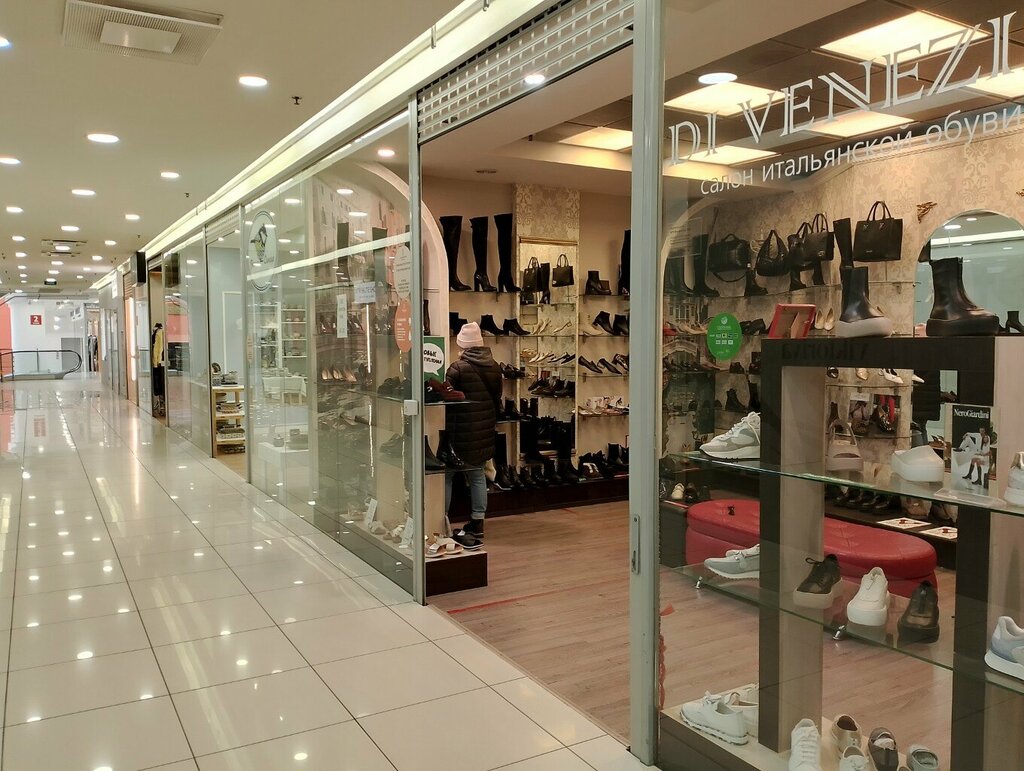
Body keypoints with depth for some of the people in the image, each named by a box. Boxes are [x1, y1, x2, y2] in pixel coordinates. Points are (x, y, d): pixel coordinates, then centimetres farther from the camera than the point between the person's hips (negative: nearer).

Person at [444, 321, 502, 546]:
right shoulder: (494, 367, 5)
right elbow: (497, 400, 11)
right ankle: (477, 524, 19)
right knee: (477, 474, 15)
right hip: (484, 430, 6)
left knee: (446, 475, 6)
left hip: (460, 431, -6)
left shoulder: (458, 367, -16)